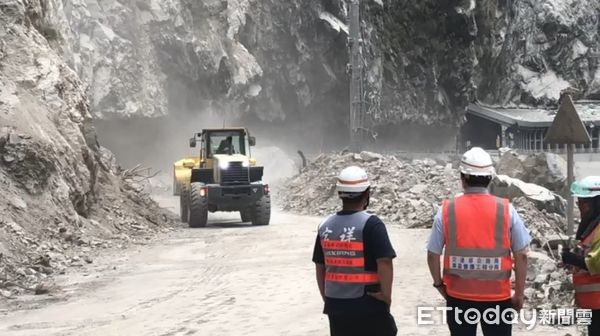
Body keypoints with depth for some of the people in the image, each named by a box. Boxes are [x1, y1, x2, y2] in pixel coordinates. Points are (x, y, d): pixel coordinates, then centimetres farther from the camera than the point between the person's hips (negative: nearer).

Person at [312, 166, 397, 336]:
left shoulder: (325, 226, 5)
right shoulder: (371, 224, -13)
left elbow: (320, 268, 10)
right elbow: (384, 263, -19)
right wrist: (387, 296, -9)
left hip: (336, 306, 5)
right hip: (369, 305, -5)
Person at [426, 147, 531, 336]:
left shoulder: (446, 210, -6)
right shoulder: (506, 210, -6)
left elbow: (433, 255, -1)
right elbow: (521, 256, -4)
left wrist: (439, 283, 15)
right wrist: (519, 293, 7)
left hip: (458, 295, 1)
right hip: (497, 296, -1)